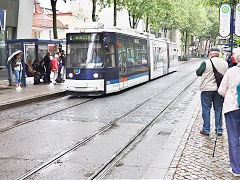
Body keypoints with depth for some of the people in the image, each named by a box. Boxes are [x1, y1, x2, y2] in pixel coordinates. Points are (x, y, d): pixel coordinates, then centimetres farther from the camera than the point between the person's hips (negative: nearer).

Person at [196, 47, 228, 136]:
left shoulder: (206, 63, -12)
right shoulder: (225, 63, 2)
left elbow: (198, 73, 0)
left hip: (207, 89, -4)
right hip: (219, 89, 4)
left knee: (206, 109, 6)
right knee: (218, 109, 13)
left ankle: (206, 130, 10)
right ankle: (219, 130, 17)